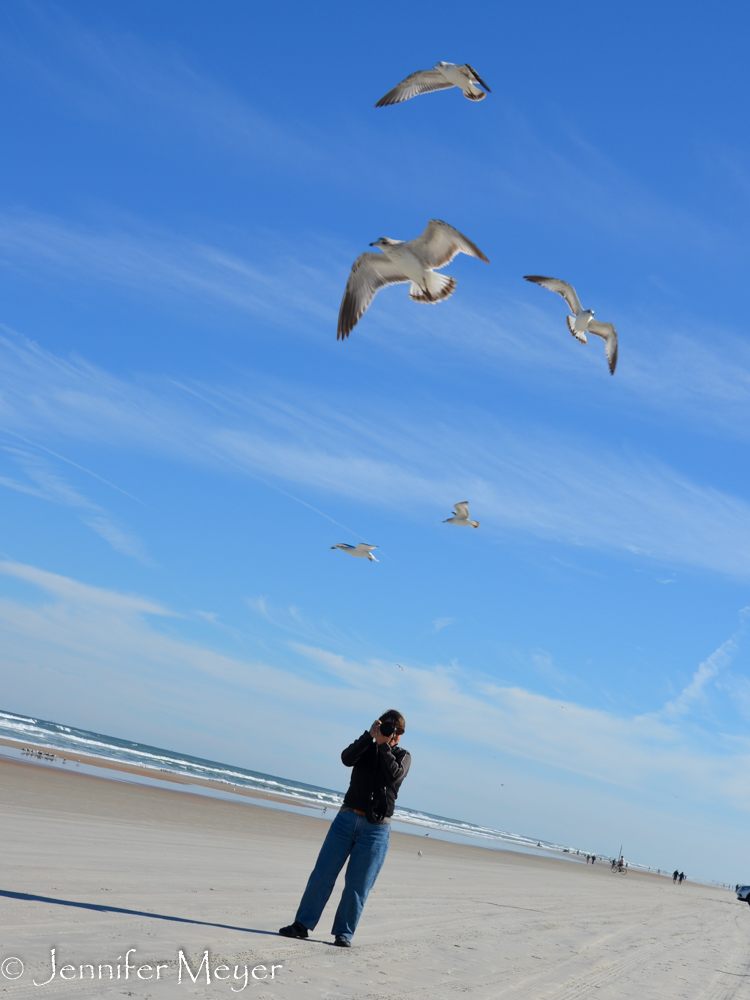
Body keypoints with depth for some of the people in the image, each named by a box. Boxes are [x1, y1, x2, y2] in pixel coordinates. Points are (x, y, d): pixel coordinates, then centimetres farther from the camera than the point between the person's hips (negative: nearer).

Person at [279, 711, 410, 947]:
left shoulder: (403, 756, 6)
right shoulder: (366, 748, 10)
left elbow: (394, 775, -15)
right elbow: (347, 758, -11)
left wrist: (384, 744, -17)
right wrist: (370, 735, -18)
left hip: (376, 828, -2)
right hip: (347, 818, 2)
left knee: (357, 884, -2)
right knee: (322, 874, -1)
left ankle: (343, 933, 7)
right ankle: (302, 924, 5)